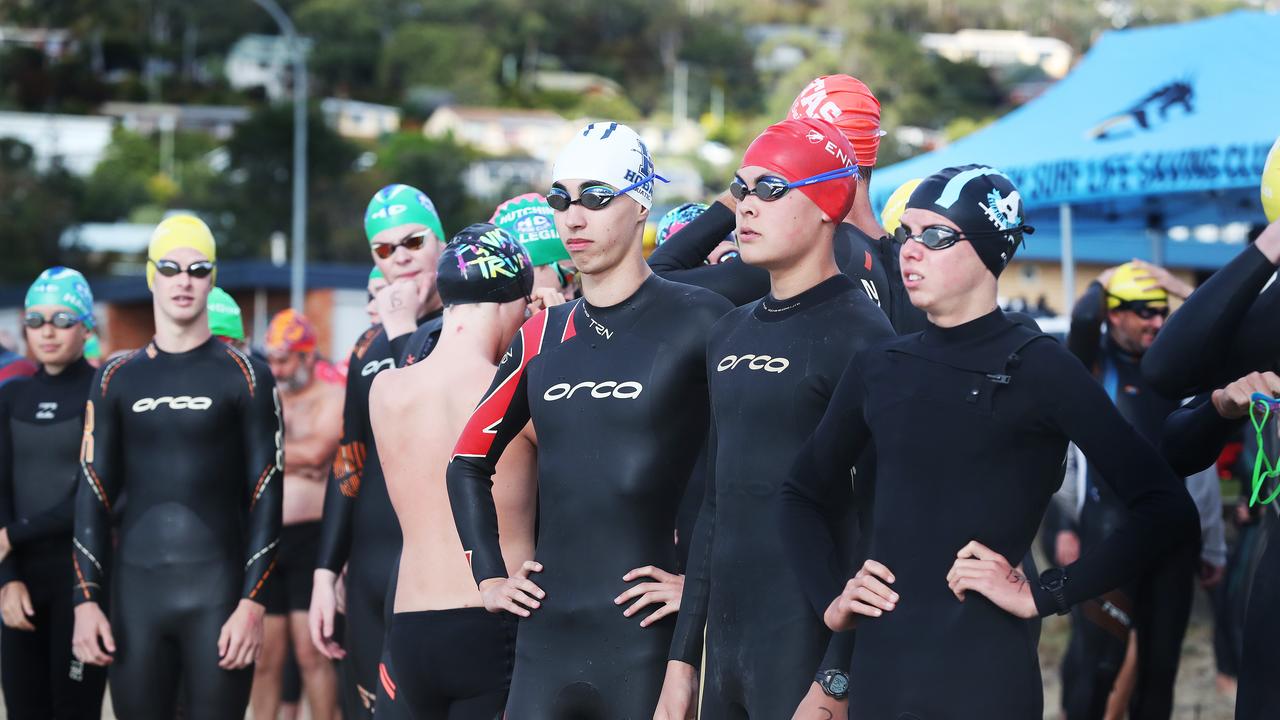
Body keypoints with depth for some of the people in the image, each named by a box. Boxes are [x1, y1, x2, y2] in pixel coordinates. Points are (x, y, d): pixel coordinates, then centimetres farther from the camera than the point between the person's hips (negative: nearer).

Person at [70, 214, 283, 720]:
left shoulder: (245, 376, 2)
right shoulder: (117, 379, 11)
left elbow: (266, 497, -1)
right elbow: (94, 495, 11)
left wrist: (252, 603, -9)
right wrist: (86, 599, 2)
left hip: (217, 589, -3)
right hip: (134, 588, 3)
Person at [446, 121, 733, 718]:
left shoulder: (697, 321, -4)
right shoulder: (542, 337, 13)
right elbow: (468, 463, 24)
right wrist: (488, 577, 15)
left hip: (648, 644, -5)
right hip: (547, 639, 5)